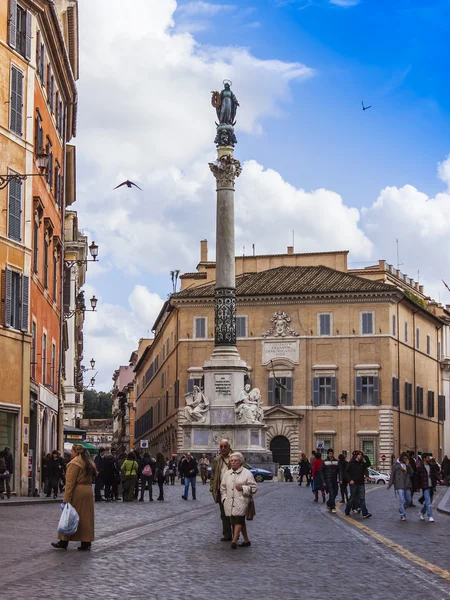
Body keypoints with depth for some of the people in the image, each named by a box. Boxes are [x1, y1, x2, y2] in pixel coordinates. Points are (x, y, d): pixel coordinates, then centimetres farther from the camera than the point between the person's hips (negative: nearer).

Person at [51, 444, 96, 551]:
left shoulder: (74, 463, -13)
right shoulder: (89, 463, 14)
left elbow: (70, 482, -17)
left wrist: (66, 499, -18)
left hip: (77, 493, -8)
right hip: (88, 491, 8)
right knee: (86, 518, 9)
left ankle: (64, 542, 7)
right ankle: (86, 543, 9)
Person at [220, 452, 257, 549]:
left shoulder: (247, 473, 0)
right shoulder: (227, 474, 15)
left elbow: (253, 487, -2)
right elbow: (223, 487, 21)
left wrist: (243, 488, -14)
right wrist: (224, 498, 10)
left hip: (241, 502, -5)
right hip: (229, 503, 5)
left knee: (238, 520, -16)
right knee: (237, 521, 9)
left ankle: (234, 540, -21)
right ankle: (246, 540, 19)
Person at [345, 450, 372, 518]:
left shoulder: (362, 463, 12)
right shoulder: (351, 463, -1)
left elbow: (368, 464, -5)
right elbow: (347, 472, -4)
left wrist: (365, 456, -4)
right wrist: (350, 480, -16)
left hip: (361, 483, 4)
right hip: (353, 483, -4)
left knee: (362, 498, -3)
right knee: (352, 498, 4)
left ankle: (365, 513, -10)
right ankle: (347, 512, 21)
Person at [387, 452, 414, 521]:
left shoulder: (408, 465, 12)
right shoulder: (396, 465, 0)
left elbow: (411, 473, -1)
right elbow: (392, 475, 2)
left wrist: (408, 465, -9)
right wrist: (389, 484, 0)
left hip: (407, 485, 5)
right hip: (399, 485, -5)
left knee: (408, 500, 9)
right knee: (402, 500, -11)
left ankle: (401, 509, 33)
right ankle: (402, 516, -8)